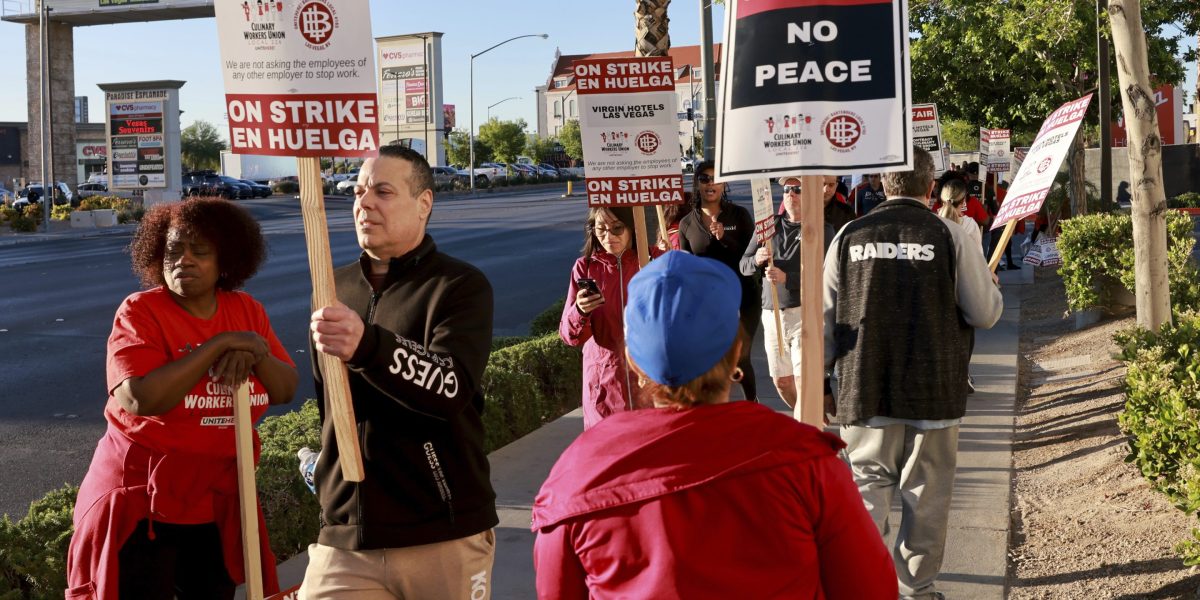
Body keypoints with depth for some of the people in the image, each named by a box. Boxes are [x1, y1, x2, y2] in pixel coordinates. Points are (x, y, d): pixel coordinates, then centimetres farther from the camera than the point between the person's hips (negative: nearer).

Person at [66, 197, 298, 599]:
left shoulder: (247, 310, 2)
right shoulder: (139, 312, -13)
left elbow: (286, 390, 2)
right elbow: (141, 399, -27)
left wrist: (256, 355, -19)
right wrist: (219, 344, -25)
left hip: (218, 499, 5)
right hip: (144, 498, -5)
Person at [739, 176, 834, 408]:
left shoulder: (823, 230, -2)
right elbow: (743, 266, 11)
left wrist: (787, 278, -23)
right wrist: (756, 260, -12)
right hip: (771, 313, 6)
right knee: (781, 381, 14)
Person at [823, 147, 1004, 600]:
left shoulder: (850, 236, -1)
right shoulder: (949, 236, -7)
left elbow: (826, 318, 3)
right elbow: (986, 314, -3)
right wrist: (992, 287, 20)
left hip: (865, 391, 2)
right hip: (933, 392, -1)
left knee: (869, 486, 12)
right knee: (926, 494, 12)